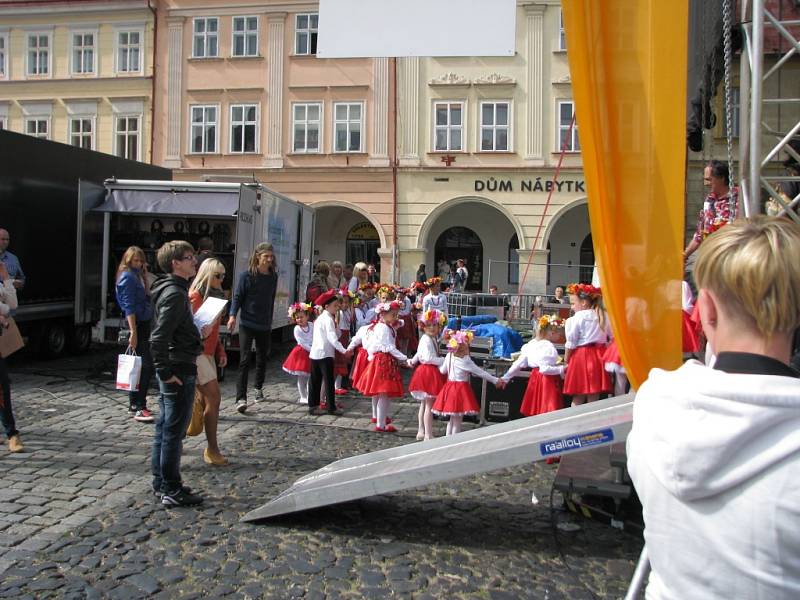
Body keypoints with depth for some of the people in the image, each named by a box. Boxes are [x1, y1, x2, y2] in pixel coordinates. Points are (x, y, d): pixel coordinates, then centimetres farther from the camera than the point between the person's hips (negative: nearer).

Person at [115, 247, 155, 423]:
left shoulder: (138, 275, 17)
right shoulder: (128, 277, -10)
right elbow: (129, 306, -18)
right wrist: (133, 332, -22)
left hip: (143, 323, 10)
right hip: (136, 324, -10)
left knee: (138, 366, 15)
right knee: (146, 366, -13)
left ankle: (134, 403, 24)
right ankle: (140, 408, -13)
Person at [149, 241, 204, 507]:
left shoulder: (170, 289, 14)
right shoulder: (175, 293, -17)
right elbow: (159, 338, -25)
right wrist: (165, 372, -21)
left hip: (171, 369, 10)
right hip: (179, 370, -10)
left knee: (164, 428, 16)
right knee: (174, 430, -2)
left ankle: (161, 482, 27)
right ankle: (172, 490, 7)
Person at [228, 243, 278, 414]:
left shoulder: (273, 276, 5)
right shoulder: (247, 275, -8)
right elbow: (238, 297, -7)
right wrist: (233, 315, -21)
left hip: (265, 326, 4)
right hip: (247, 324, -4)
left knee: (262, 358, 15)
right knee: (245, 360, -10)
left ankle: (259, 388, 38)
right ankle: (241, 398, -9)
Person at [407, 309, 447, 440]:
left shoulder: (433, 338, 12)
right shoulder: (426, 339, -17)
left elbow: (419, 353, 26)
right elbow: (428, 357, -25)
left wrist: (412, 360, 40)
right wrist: (444, 361, -21)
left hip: (431, 372, 10)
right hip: (428, 372, -10)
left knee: (424, 404, 17)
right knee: (429, 405, -5)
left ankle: (421, 431, 26)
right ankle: (428, 435, 0)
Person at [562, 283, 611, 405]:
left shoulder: (577, 318, -11)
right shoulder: (602, 316, 6)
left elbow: (571, 343, -9)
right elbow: (609, 337, 9)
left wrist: (566, 359, 3)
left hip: (581, 355, -5)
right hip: (599, 355, 5)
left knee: (578, 397, 2)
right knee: (594, 397, 10)